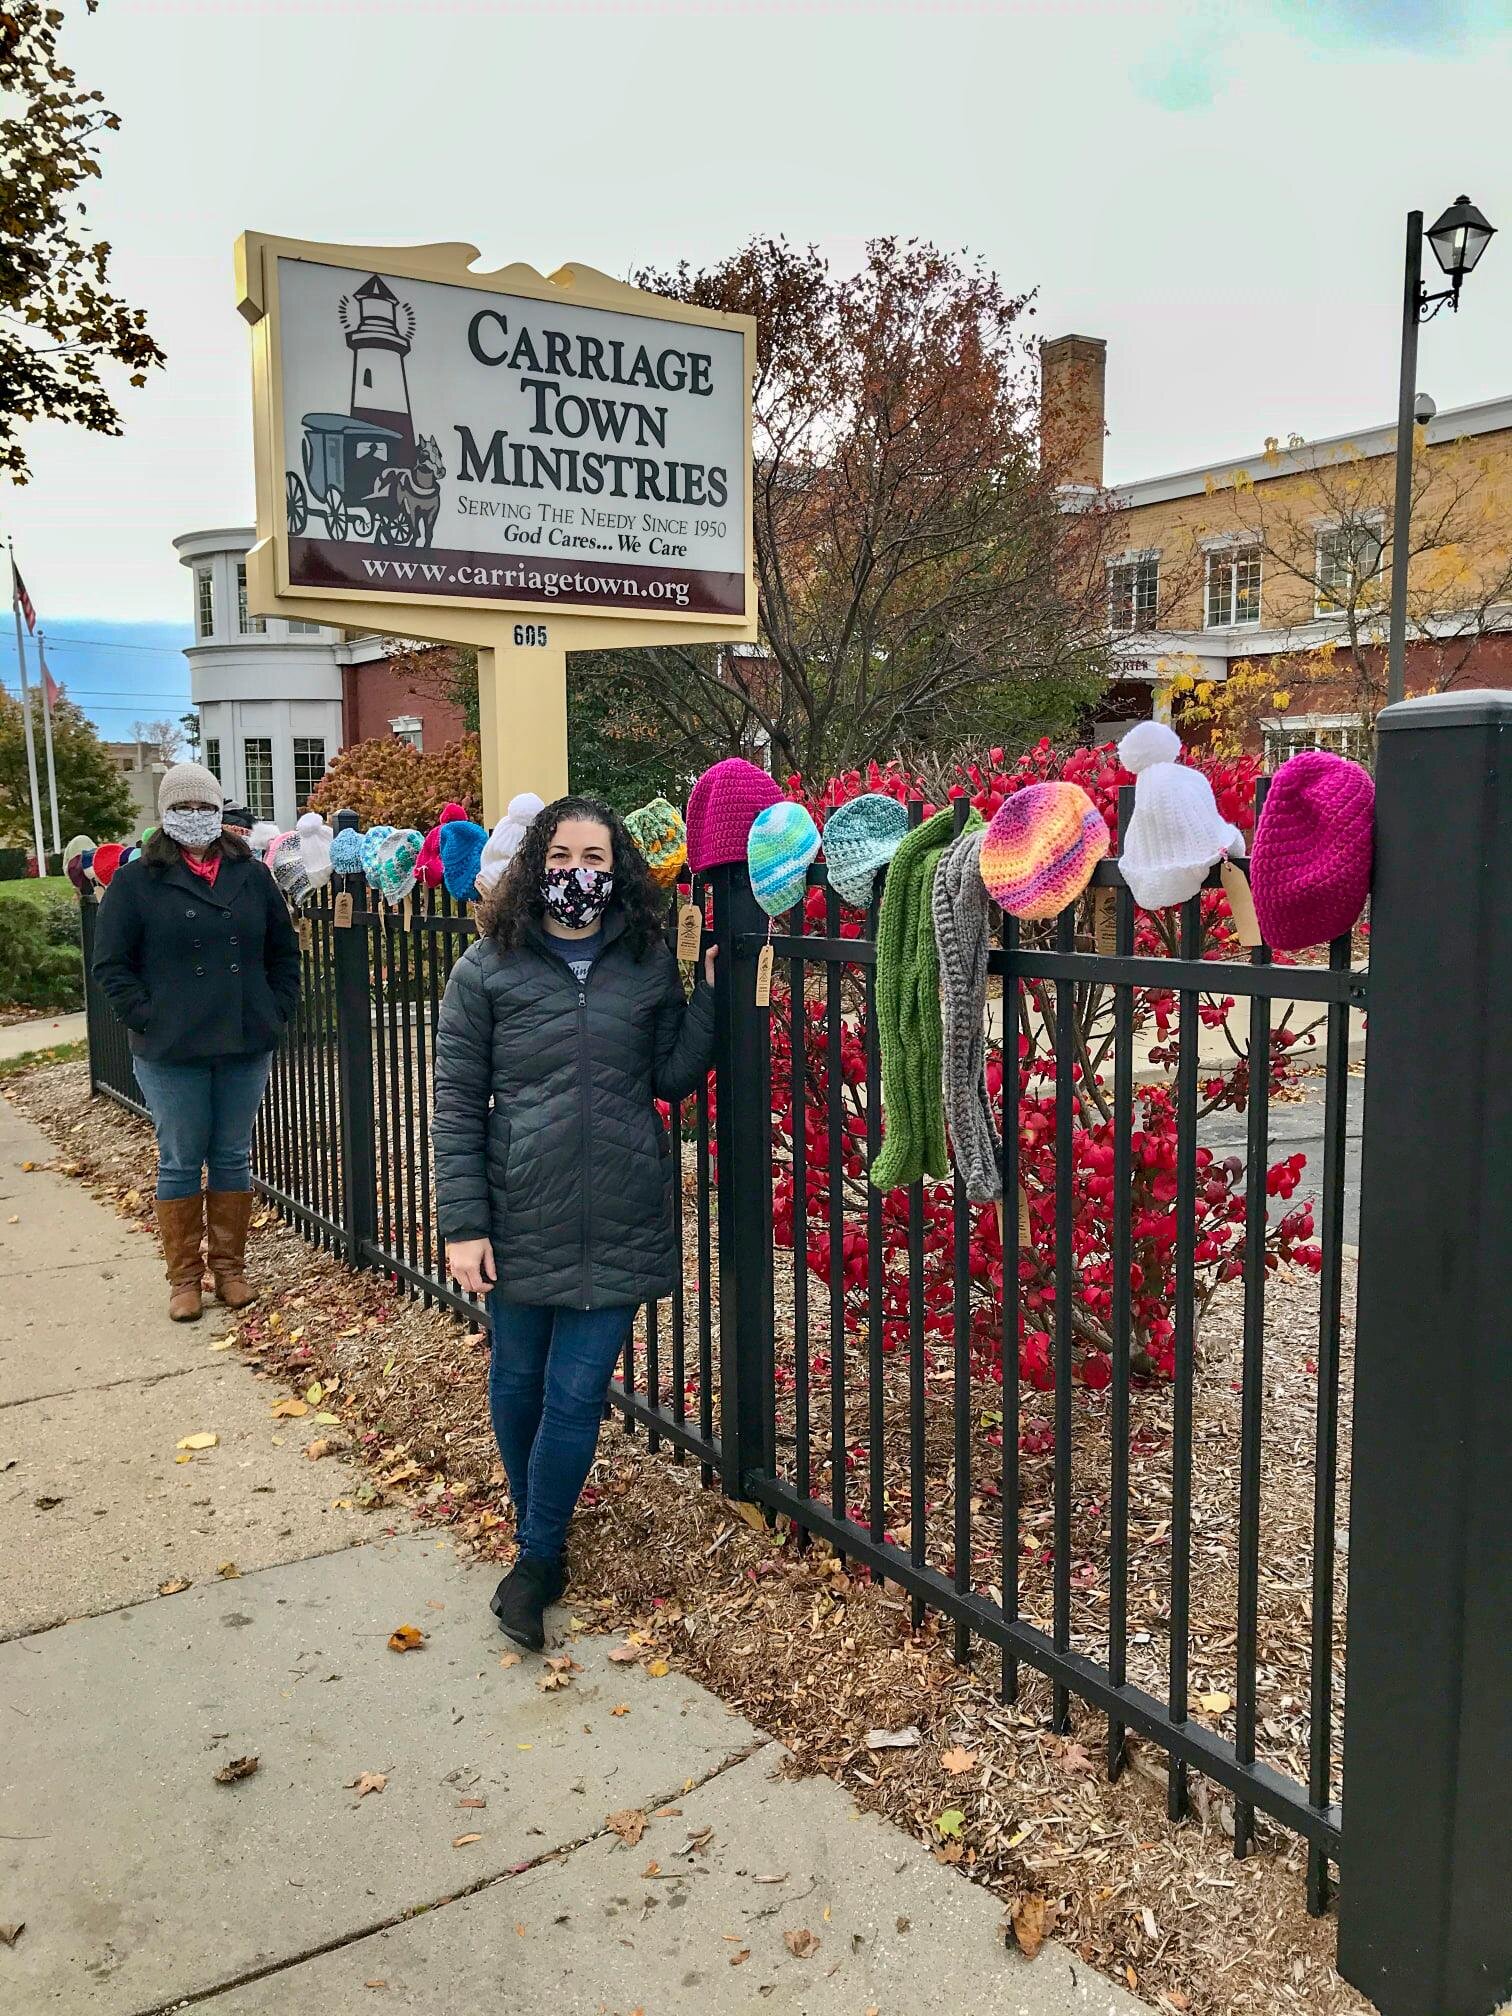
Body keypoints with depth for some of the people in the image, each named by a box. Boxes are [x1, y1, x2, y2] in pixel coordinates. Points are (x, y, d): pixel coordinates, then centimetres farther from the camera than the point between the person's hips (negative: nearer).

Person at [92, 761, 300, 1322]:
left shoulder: (251, 875, 6)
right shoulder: (136, 881, -2)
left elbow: (284, 951, 13)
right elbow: (111, 963, -2)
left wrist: (277, 1013, 3)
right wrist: (147, 1019, -10)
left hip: (246, 1046, 3)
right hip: (172, 1051, -2)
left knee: (233, 1158, 11)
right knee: (180, 1162, 7)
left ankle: (229, 1267, 25)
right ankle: (184, 1277, 19)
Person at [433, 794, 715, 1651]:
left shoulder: (649, 962, 4)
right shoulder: (489, 968, -2)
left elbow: (673, 1077, 6)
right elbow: (457, 1102, -2)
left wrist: (712, 997, -6)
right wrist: (463, 1223, -7)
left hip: (619, 1221, 1)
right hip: (522, 1219, 0)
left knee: (577, 1392, 4)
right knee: (519, 1381, 13)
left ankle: (537, 1560, 21)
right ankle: (538, 1531, 37)